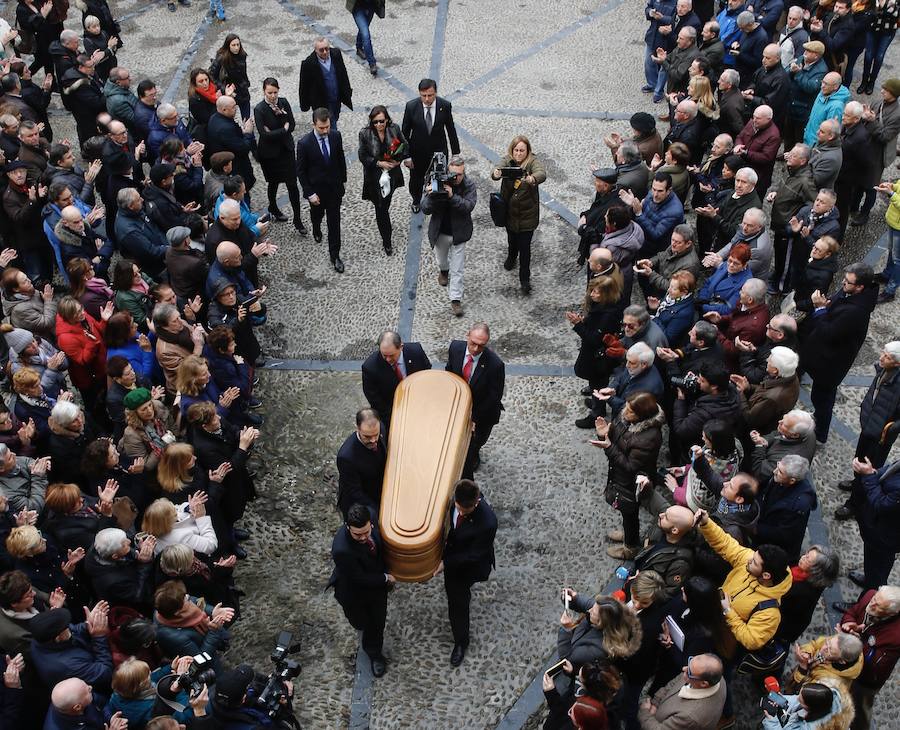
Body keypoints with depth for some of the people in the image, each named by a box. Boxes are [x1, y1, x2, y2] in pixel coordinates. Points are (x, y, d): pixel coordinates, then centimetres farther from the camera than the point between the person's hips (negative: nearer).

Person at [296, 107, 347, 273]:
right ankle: (316, 230, 60)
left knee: (334, 222, 5)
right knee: (317, 214, 25)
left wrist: (343, 179, 10)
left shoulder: (336, 136, -13)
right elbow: (301, 171, -15)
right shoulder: (304, 143, -23)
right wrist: (309, 193, -15)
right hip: (316, 189, -1)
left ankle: (334, 255, 16)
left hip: (335, 188, 1)